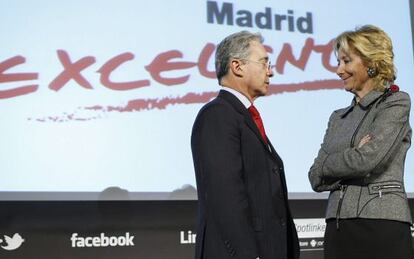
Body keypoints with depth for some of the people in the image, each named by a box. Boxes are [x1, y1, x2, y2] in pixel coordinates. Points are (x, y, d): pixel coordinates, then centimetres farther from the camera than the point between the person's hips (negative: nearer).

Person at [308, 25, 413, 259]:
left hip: (383, 226, -5)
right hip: (338, 228, 6)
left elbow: (367, 160, -14)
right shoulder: (339, 117, 17)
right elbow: (316, 178, 8)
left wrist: (327, 164, 1)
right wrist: (352, 157, -6)